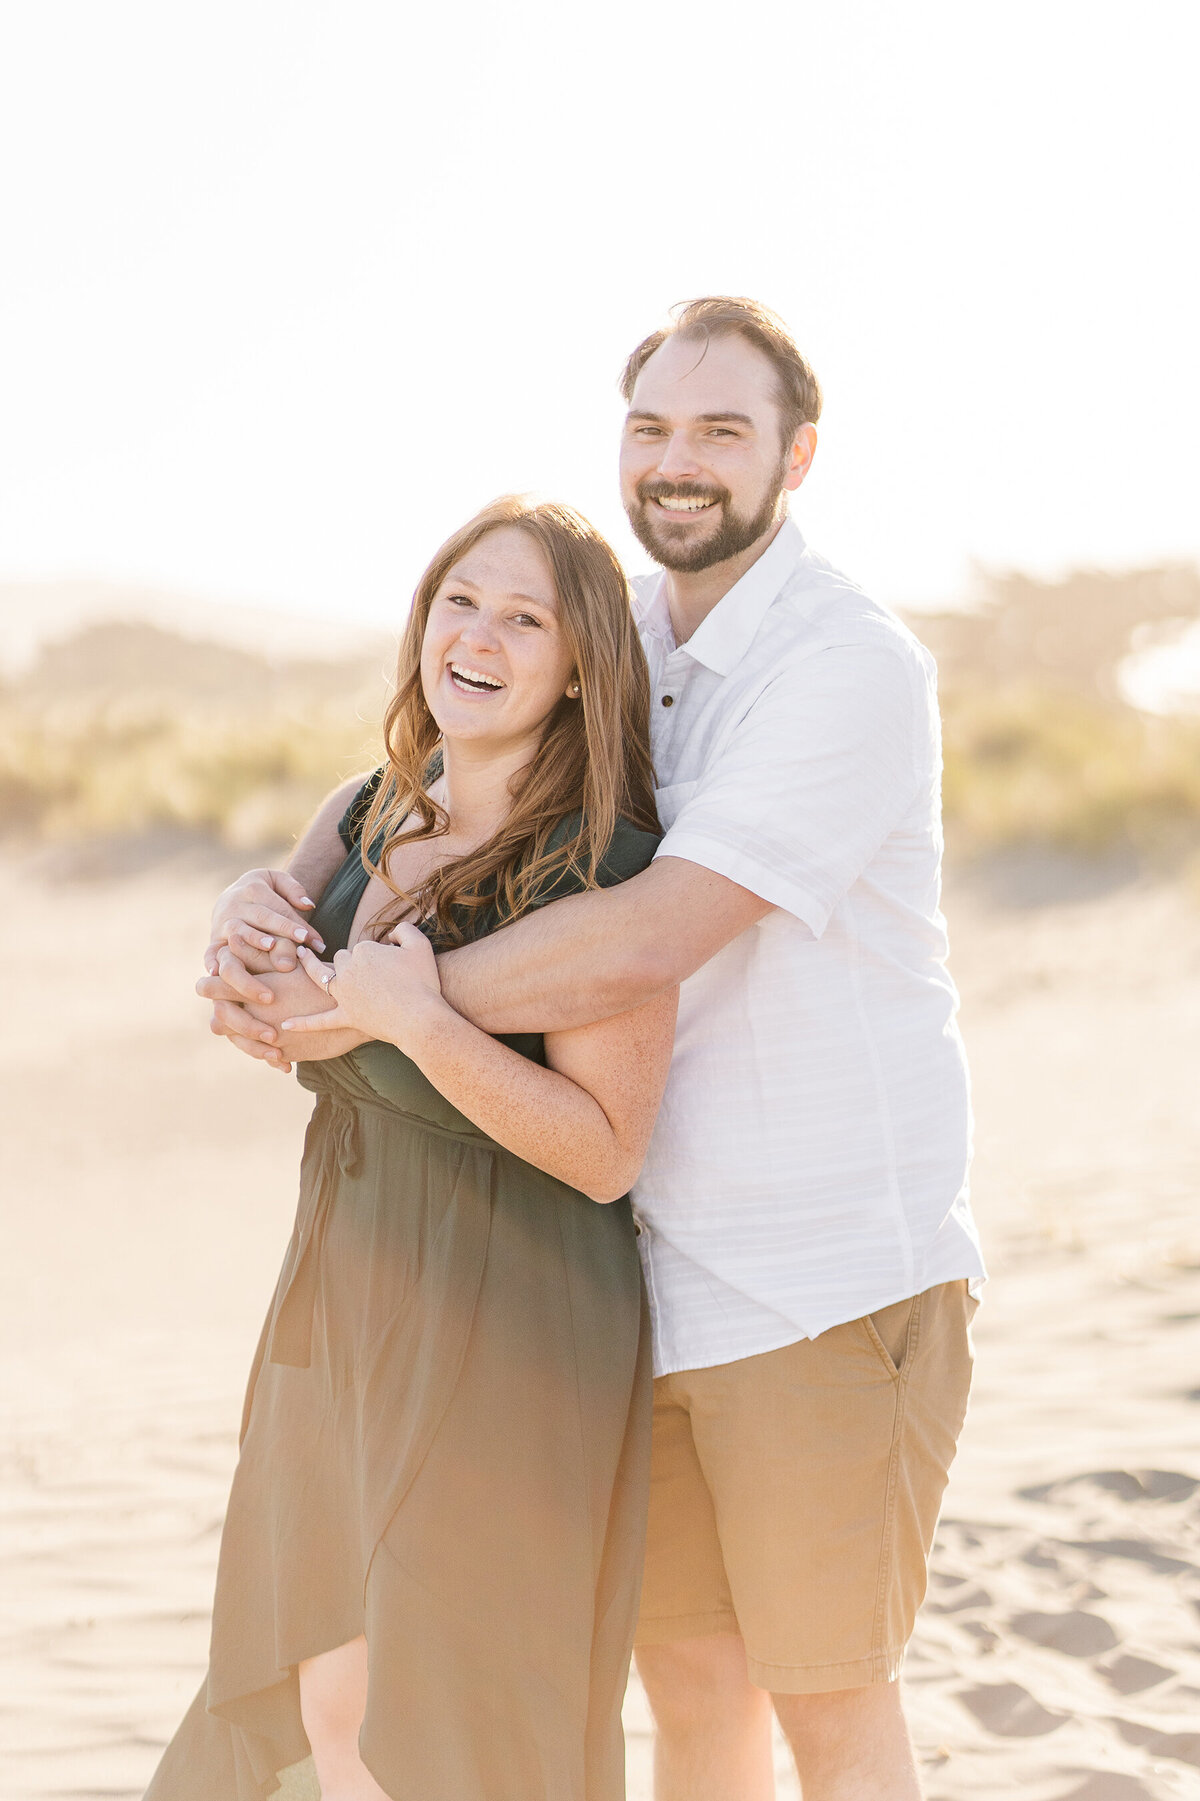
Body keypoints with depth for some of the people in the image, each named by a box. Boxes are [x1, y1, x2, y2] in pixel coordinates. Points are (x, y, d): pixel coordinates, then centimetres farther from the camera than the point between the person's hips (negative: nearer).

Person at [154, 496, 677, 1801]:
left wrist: (418, 1020, -26)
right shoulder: (373, 821, 7)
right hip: (345, 1304, 8)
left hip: (507, 1330, -8)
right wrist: (283, 1002, -3)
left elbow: (604, 1153, -17)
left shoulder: (606, 870, -15)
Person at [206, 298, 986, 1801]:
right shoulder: (611, 651, 9)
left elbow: (642, 942, -25)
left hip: (832, 1279, -7)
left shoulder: (853, 664, -16)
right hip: (660, 1270, 7)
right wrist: (263, 904, -10)